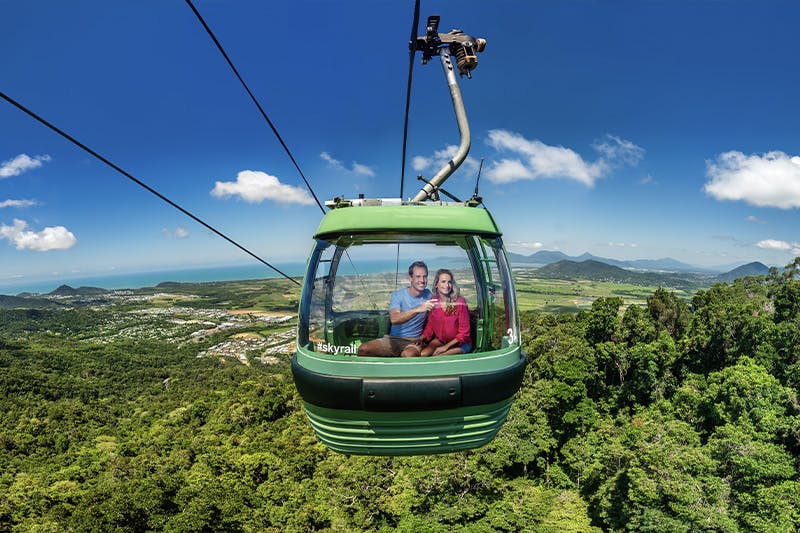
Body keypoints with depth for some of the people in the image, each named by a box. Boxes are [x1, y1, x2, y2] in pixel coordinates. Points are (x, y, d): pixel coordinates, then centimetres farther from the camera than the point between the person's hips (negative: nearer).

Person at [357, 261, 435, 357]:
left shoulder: (428, 294, 3)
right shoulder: (397, 295, -5)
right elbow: (394, 319, -24)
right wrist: (418, 309, -35)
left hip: (414, 341, -1)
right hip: (393, 339, 1)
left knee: (408, 355, -39)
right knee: (363, 349, -22)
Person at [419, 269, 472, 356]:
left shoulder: (460, 302, -17)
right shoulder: (433, 302, -4)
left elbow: (464, 332, -13)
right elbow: (430, 326, 6)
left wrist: (446, 346, -16)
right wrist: (421, 339, -12)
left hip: (460, 344, -4)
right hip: (440, 340, 4)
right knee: (422, 354, -21)